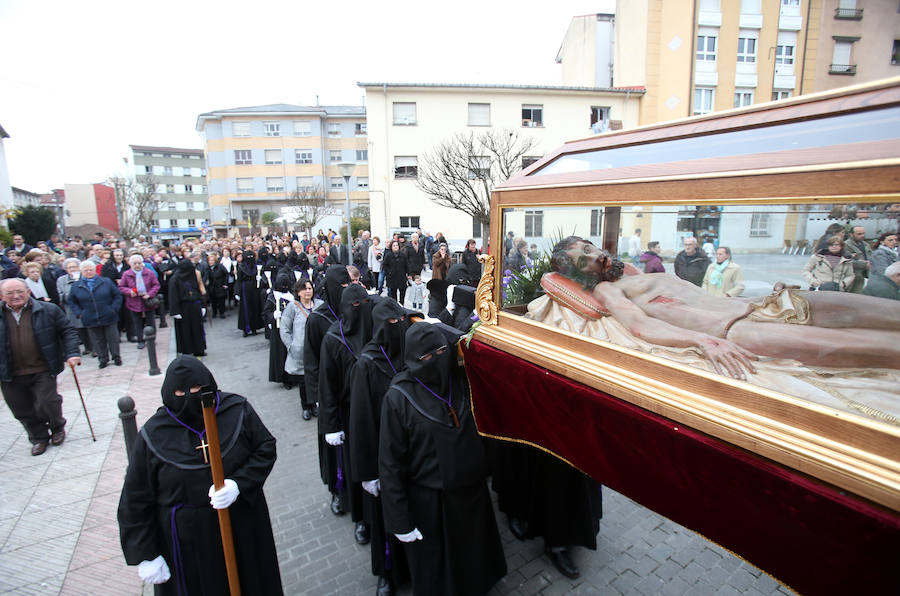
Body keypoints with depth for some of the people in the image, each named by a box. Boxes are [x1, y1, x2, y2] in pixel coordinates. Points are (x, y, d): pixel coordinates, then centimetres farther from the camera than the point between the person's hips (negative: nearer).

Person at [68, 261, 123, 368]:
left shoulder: (106, 282, 0)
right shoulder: (76, 286, 4)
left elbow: (117, 295, 4)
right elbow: (71, 301, 12)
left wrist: (114, 308, -6)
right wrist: (79, 313, -1)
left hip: (109, 318, -1)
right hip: (90, 320, 1)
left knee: (113, 339, 6)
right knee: (98, 341, 9)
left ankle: (116, 357, 19)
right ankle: (103, 359, 21)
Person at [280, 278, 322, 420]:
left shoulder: (320, 305, 5)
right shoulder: (292, 306, -3)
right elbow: (284, 329, 0)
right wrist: (290, 346, -6)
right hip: (300, 353, -2)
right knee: (303, 381, 6)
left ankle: (313, 404, 26)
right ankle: (306, 407, 24)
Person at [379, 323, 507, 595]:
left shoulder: (462, 380, -8)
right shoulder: (398, 397, -18)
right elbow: (390, 463, -14)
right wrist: (400, 521, -11)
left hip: (471, 492, 4)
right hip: (429, 502, -4)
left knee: (473, 562, 25)